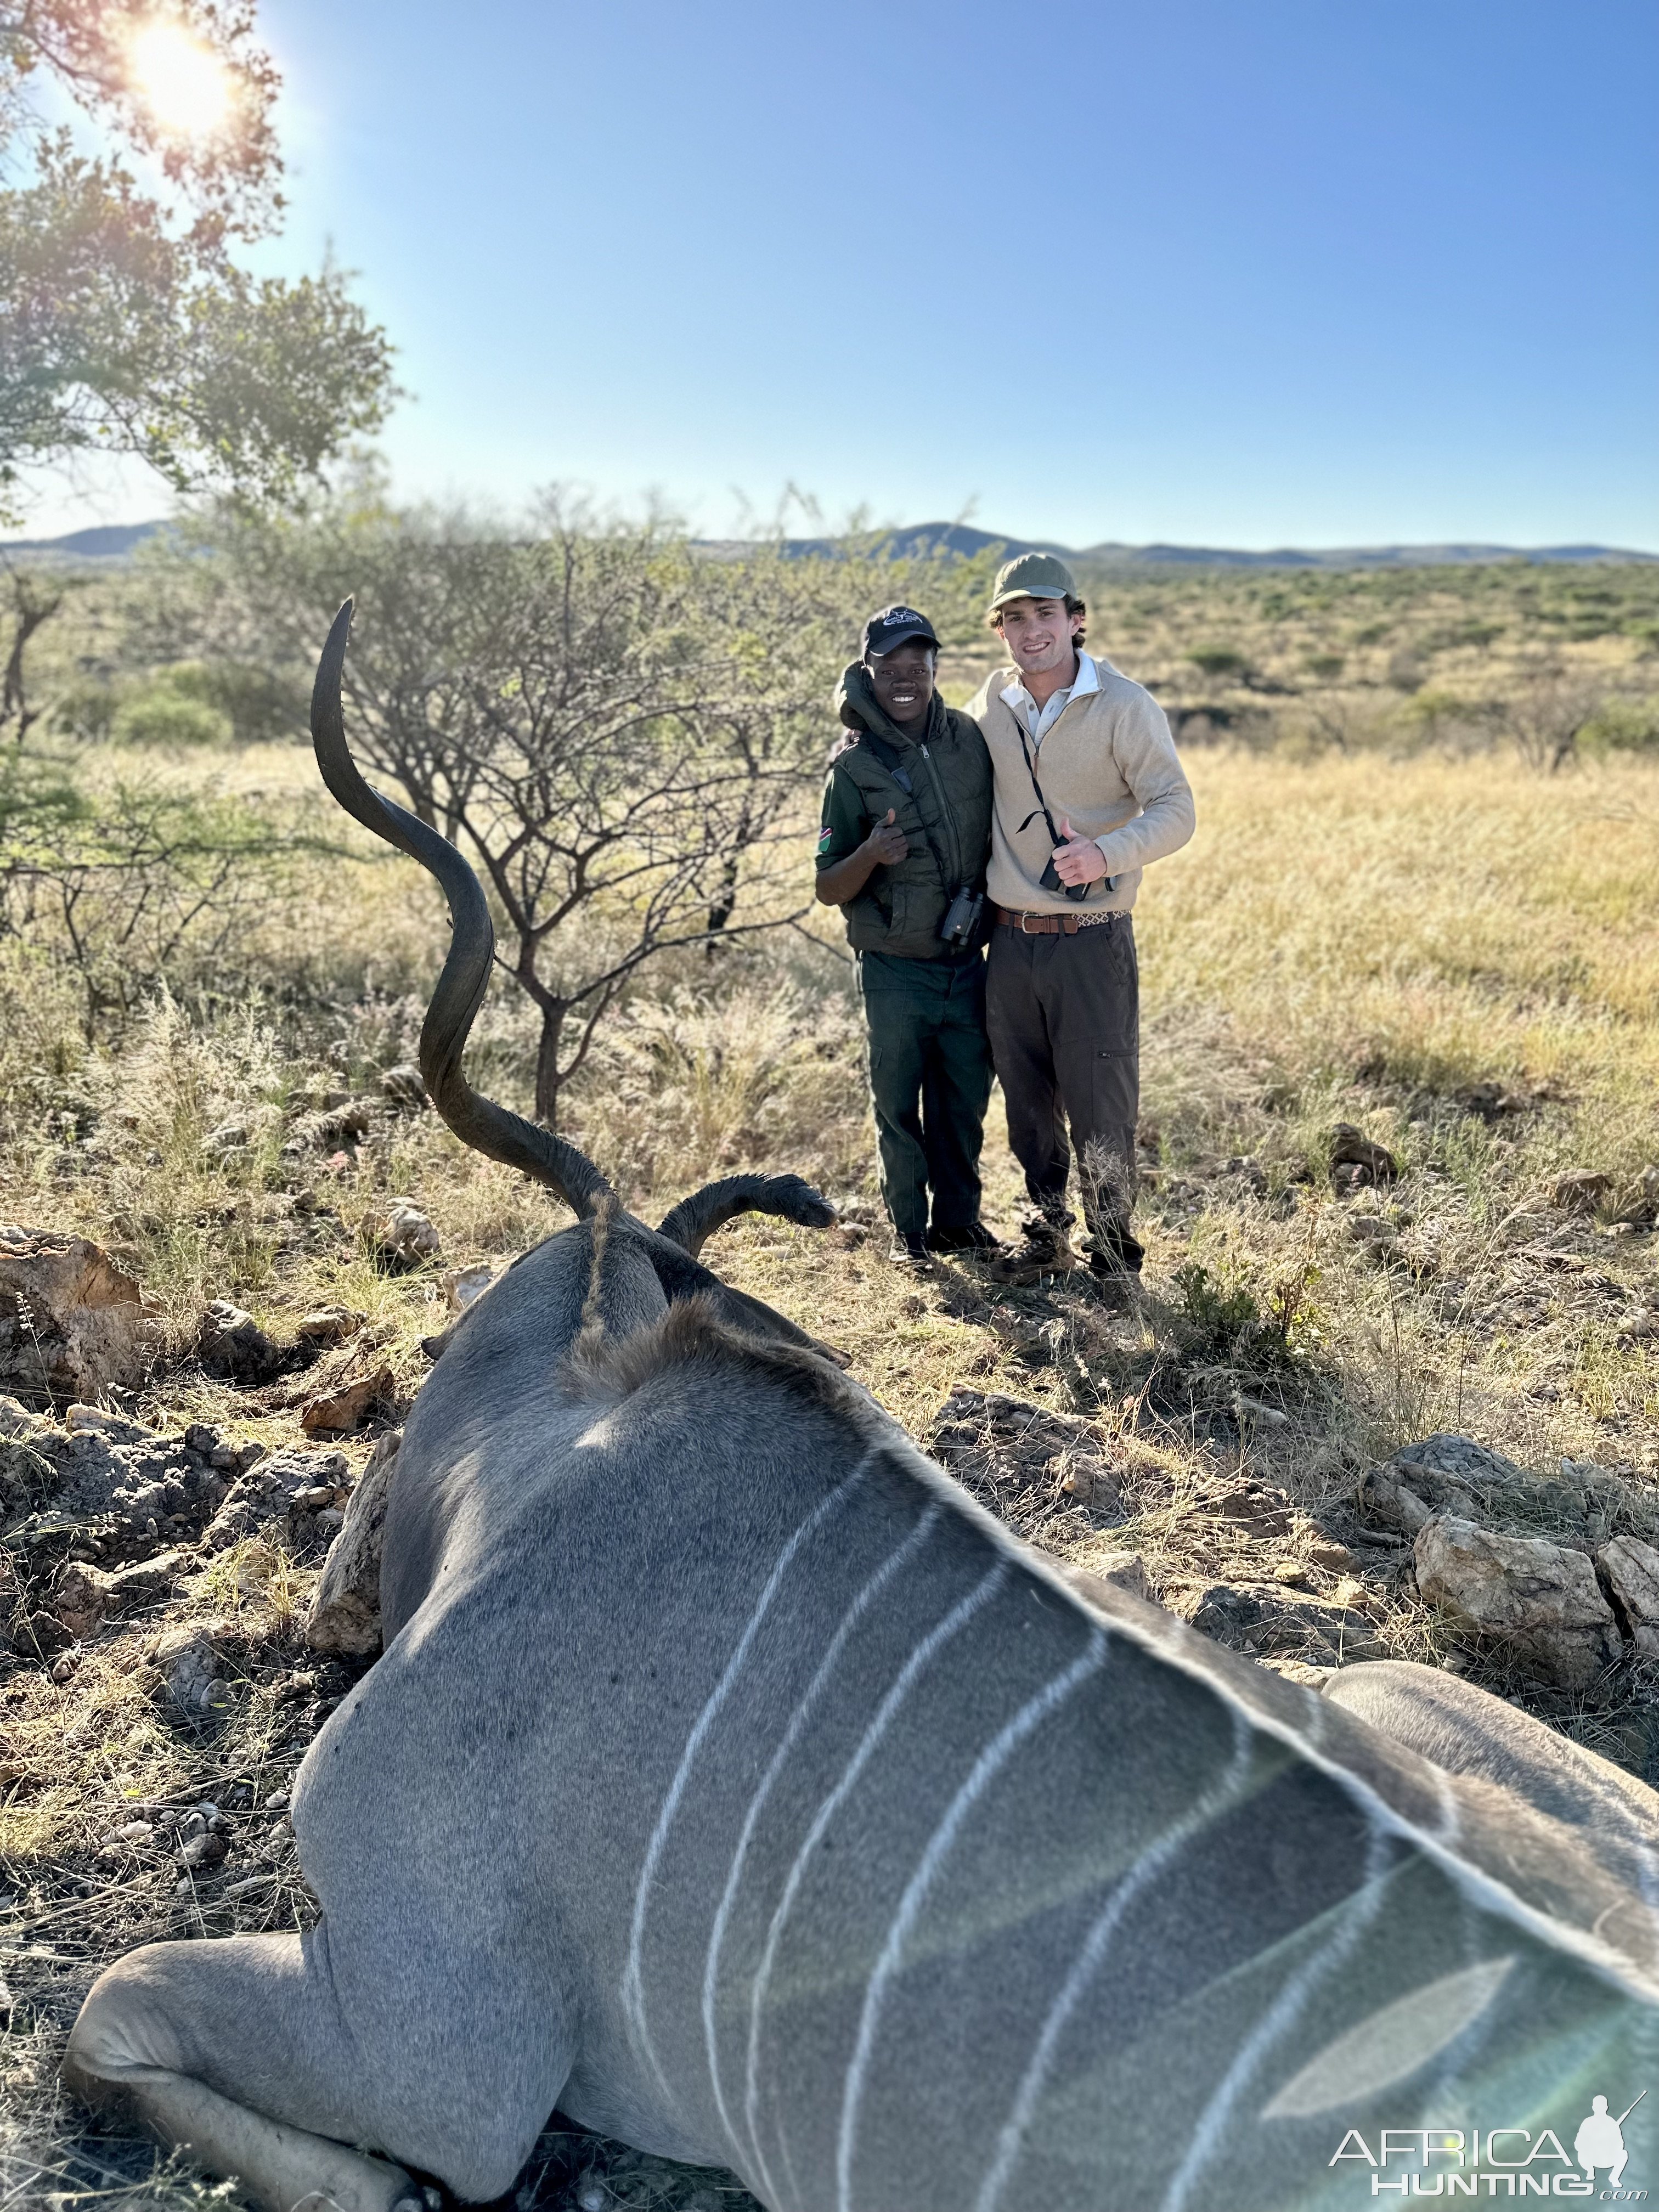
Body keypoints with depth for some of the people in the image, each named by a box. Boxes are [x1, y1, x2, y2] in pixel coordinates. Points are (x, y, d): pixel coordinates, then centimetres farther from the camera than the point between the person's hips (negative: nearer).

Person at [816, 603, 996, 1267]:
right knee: (899, 1103, 7)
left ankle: (958, 1218, 29)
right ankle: (908, 1228, 23)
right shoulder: (854, 766, -11)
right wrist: (869, 855, -30)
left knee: (965, 1098, 13)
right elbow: (829, 890, -10)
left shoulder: (971, 739, -1)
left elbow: (999, 833, 14)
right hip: (895, 970, -3)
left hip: (968, 962, 3)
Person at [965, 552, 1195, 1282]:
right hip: (1009, 940, 5)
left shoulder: (1124, 706, -8)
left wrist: (1106, 853, -30)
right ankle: (1047, 1234, 33)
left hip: (1091, 941, -4)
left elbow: (1175, 810, -12)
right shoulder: (990, 702, 6)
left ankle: (1115, 1254, 18)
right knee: (1026, 1105, 15)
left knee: (1101, 1110, 0)